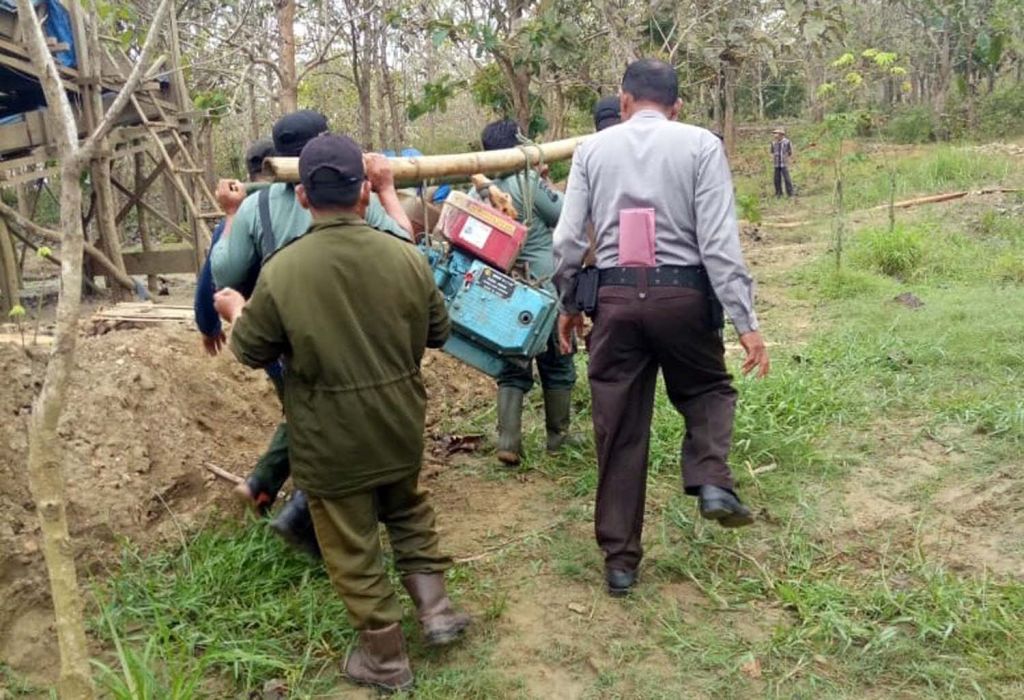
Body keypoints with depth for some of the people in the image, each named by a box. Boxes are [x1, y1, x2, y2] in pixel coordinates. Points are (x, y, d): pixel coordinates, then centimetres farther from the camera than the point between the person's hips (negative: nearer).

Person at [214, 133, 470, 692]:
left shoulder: (281, 270, -15)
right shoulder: (405, 256, -9)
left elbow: (251, 352, -2)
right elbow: (438, 332, 6)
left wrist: (235, 311, 20)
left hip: (331, 439, -3)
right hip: (400, 425, 3)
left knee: (352, 546, 12)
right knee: (408, 510, 29)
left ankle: (386, 658, 25)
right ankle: (435, 607, 25)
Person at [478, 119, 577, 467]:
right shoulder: (529, 181, -15)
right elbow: (565, 215, -7)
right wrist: (552, 188, 7)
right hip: (544, 287, -4)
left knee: (511, 366, 12)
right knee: (556, 363, 13)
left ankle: (508, 442, 0)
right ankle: (557, 436, 25)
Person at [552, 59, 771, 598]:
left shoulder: (592, 148, 7)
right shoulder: (700, 144, 0)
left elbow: (568, 240, 5)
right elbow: (720, 241, -8)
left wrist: (567, 305, 18)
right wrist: (746, 322, -6)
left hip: (616, 296, 2)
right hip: (683, 293, -1)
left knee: (619, 431, 10)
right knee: (707, 389, 26)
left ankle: (619, 559, 20)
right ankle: (711, 481, 1)